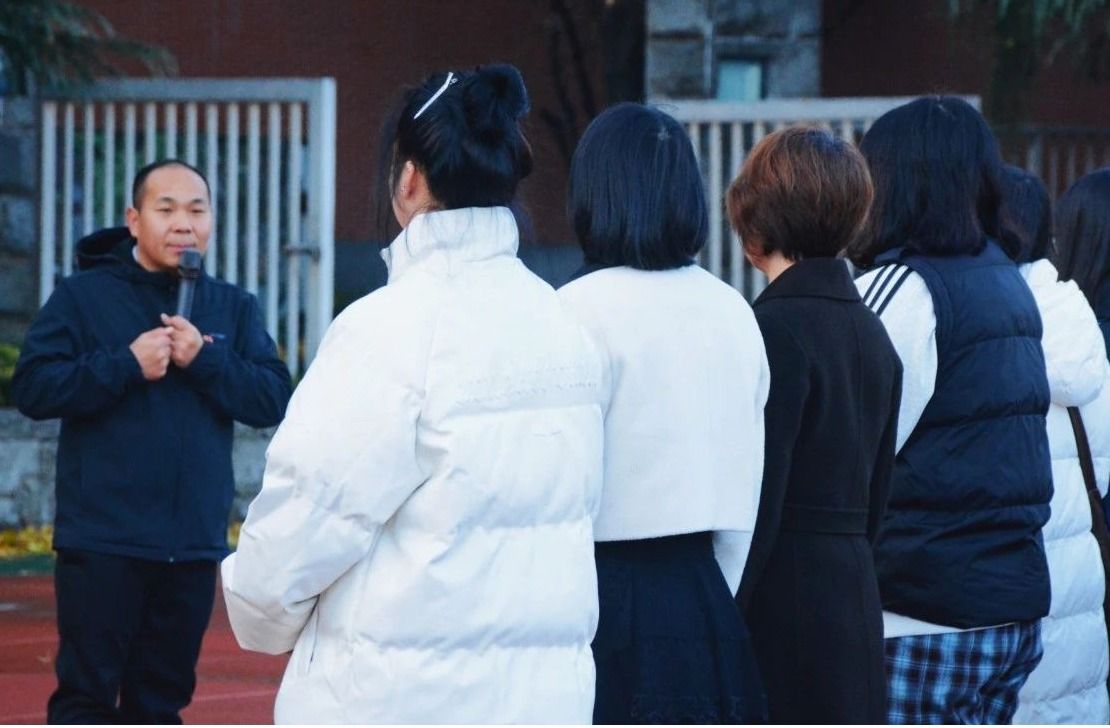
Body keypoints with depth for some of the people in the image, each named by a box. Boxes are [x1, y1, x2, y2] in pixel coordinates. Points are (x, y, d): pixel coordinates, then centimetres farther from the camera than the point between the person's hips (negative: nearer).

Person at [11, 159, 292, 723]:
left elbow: (274, 400, -1)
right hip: (103, 543, -3)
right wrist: (126, 365, -17)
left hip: (193, 545, 3)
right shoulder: (84, 296, 0)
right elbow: (32, 388, -8)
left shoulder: (234, 308, 9)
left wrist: (204, 360, -14)